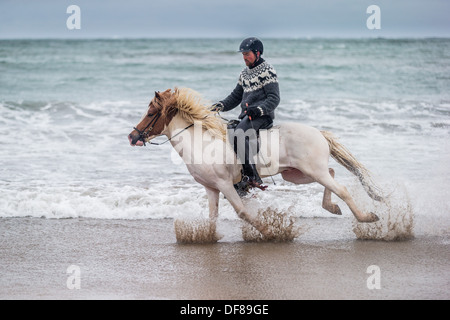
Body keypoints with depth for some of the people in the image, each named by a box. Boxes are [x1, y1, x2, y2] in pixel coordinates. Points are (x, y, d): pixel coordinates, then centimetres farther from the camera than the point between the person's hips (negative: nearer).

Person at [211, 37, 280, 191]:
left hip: (262, 116, -9)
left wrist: (258, 109, -28)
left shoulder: (267, 71, -6)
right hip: (246, 115, 9)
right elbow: (236, 96, 25)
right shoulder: (245, 73, 20)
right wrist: (221, 105, 6)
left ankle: (252, 176, -35)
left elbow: (274, 98, -13)